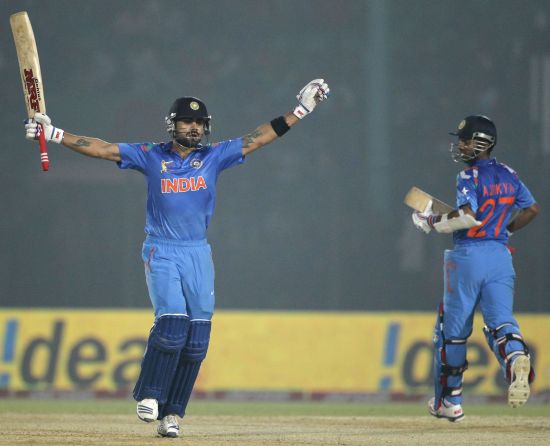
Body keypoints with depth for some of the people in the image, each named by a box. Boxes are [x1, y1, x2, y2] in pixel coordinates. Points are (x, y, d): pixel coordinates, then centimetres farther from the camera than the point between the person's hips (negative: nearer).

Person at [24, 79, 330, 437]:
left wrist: (299, 112, 2)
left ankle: (171, 414, 3)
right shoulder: (151, 156, 3)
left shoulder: (214, 156, 8)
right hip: (162, 253, -3)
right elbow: (102, 148, 0)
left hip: (198, 254, 3)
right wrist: (55, 135, -8)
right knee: (172, 321, -20)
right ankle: (149, 395, -4)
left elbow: (259, 139, 7)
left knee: (197, 337, -3)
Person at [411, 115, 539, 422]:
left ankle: (449, 401, 16)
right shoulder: (508, 175, 11)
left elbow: (467, 216, -22)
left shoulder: (470, 177, -10)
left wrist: (434, 222, -9)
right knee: (500, 319, -3)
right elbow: (532, 209, 17)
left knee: (453, 328, 8)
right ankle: (517, 358, -38)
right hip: (501, 256, 6)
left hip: (468, 256, -6)